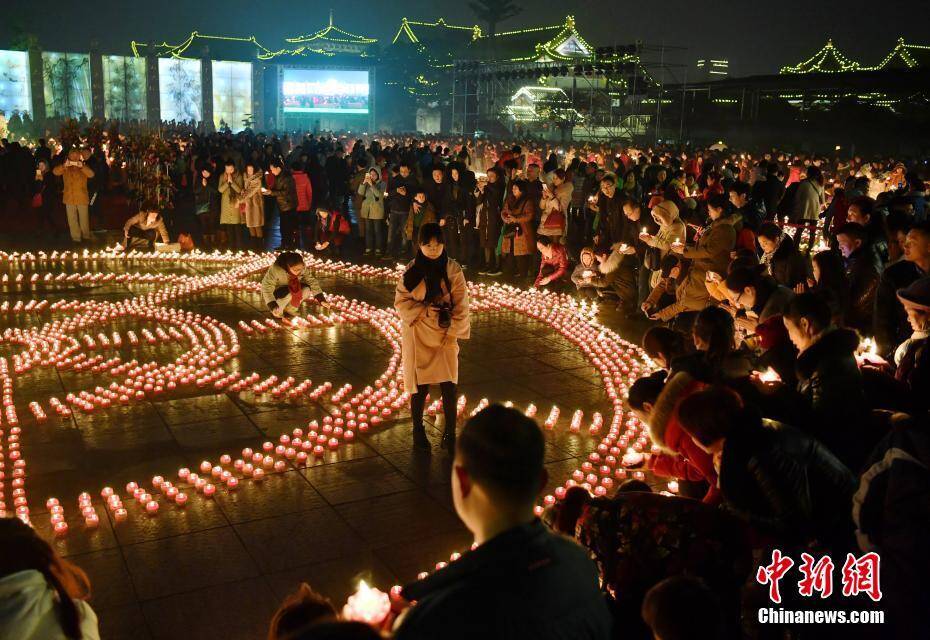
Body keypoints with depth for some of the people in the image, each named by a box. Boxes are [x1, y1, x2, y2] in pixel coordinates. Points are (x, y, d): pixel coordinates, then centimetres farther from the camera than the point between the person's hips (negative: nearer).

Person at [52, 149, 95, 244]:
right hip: (69, 198, 1)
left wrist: (82, 166, -28)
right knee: (72, 220, 2)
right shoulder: (65, 168, 6)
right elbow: (55, 171, -10)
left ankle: (85, 236, 26)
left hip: (82, 198, 0)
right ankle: (76, 237, 10)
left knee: (84, 218, 9)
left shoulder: (83, 167, 5)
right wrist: (64, 165, -27)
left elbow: (91, 174, -13)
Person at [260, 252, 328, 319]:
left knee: (306, 289, -22)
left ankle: (289, 309, -3)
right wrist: (273, 307, -44)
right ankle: (278, 311, -7)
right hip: (276, 293, -5)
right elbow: (267, 287, -33)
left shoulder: (302, 268, -21)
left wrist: (321, 300, -26)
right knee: (289, 293, -36)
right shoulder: (276, 269, -34)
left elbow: (312, 281, -17)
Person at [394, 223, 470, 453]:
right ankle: (418, 431, 26)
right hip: (418, 334, 0)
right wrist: (427, 311, -17)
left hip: (444, 335, 0)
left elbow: (460, 304, -5)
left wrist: (452, 334, -11)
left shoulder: (453, 269, -5)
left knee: (449, 386, -3)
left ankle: (449, 435, 11)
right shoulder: (412, 270, -4)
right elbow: (401, 302, -4)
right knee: (420, 386, 6)